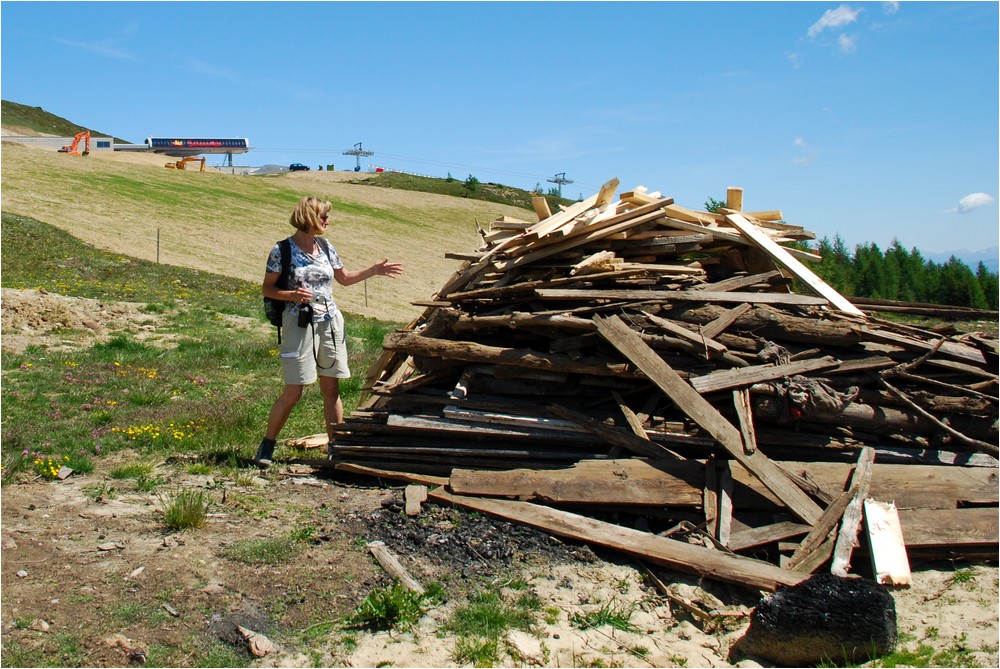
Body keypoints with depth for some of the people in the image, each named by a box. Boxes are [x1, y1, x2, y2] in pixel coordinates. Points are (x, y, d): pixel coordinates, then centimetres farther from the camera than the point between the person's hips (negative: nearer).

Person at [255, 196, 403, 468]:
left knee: (331, 388, 6)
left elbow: (345, 278, 22)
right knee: (293, 392, -4)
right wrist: (292, 295, -20)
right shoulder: (282, 250, -7)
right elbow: (267, 288, -4)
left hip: (330, 323, 5)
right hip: (299, 324, -5)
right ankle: (267, 444, 14)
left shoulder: (325, 247, 9)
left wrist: (374, 270, 12)